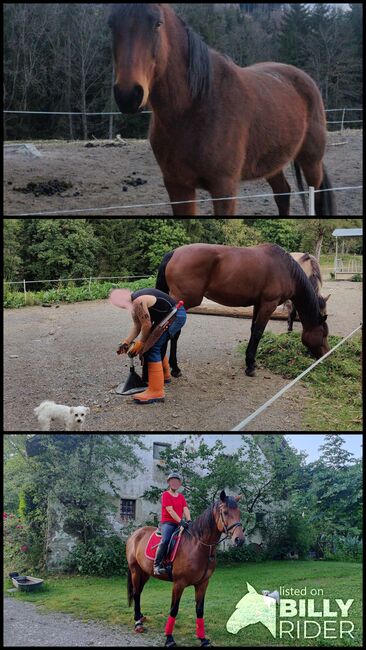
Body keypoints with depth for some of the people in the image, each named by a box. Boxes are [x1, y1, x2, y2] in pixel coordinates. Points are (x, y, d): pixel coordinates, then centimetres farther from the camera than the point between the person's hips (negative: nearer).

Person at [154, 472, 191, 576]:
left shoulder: (181, 496, 18)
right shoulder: (166, 494, 0)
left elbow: (185, 509, 5)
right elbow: (170, 510, -12)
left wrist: (189, 521, -14)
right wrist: (180, 521, -22)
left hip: (179, 523, 7)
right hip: (167, 522, -6)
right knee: (165, 540, -32)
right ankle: (157, 565, -27)